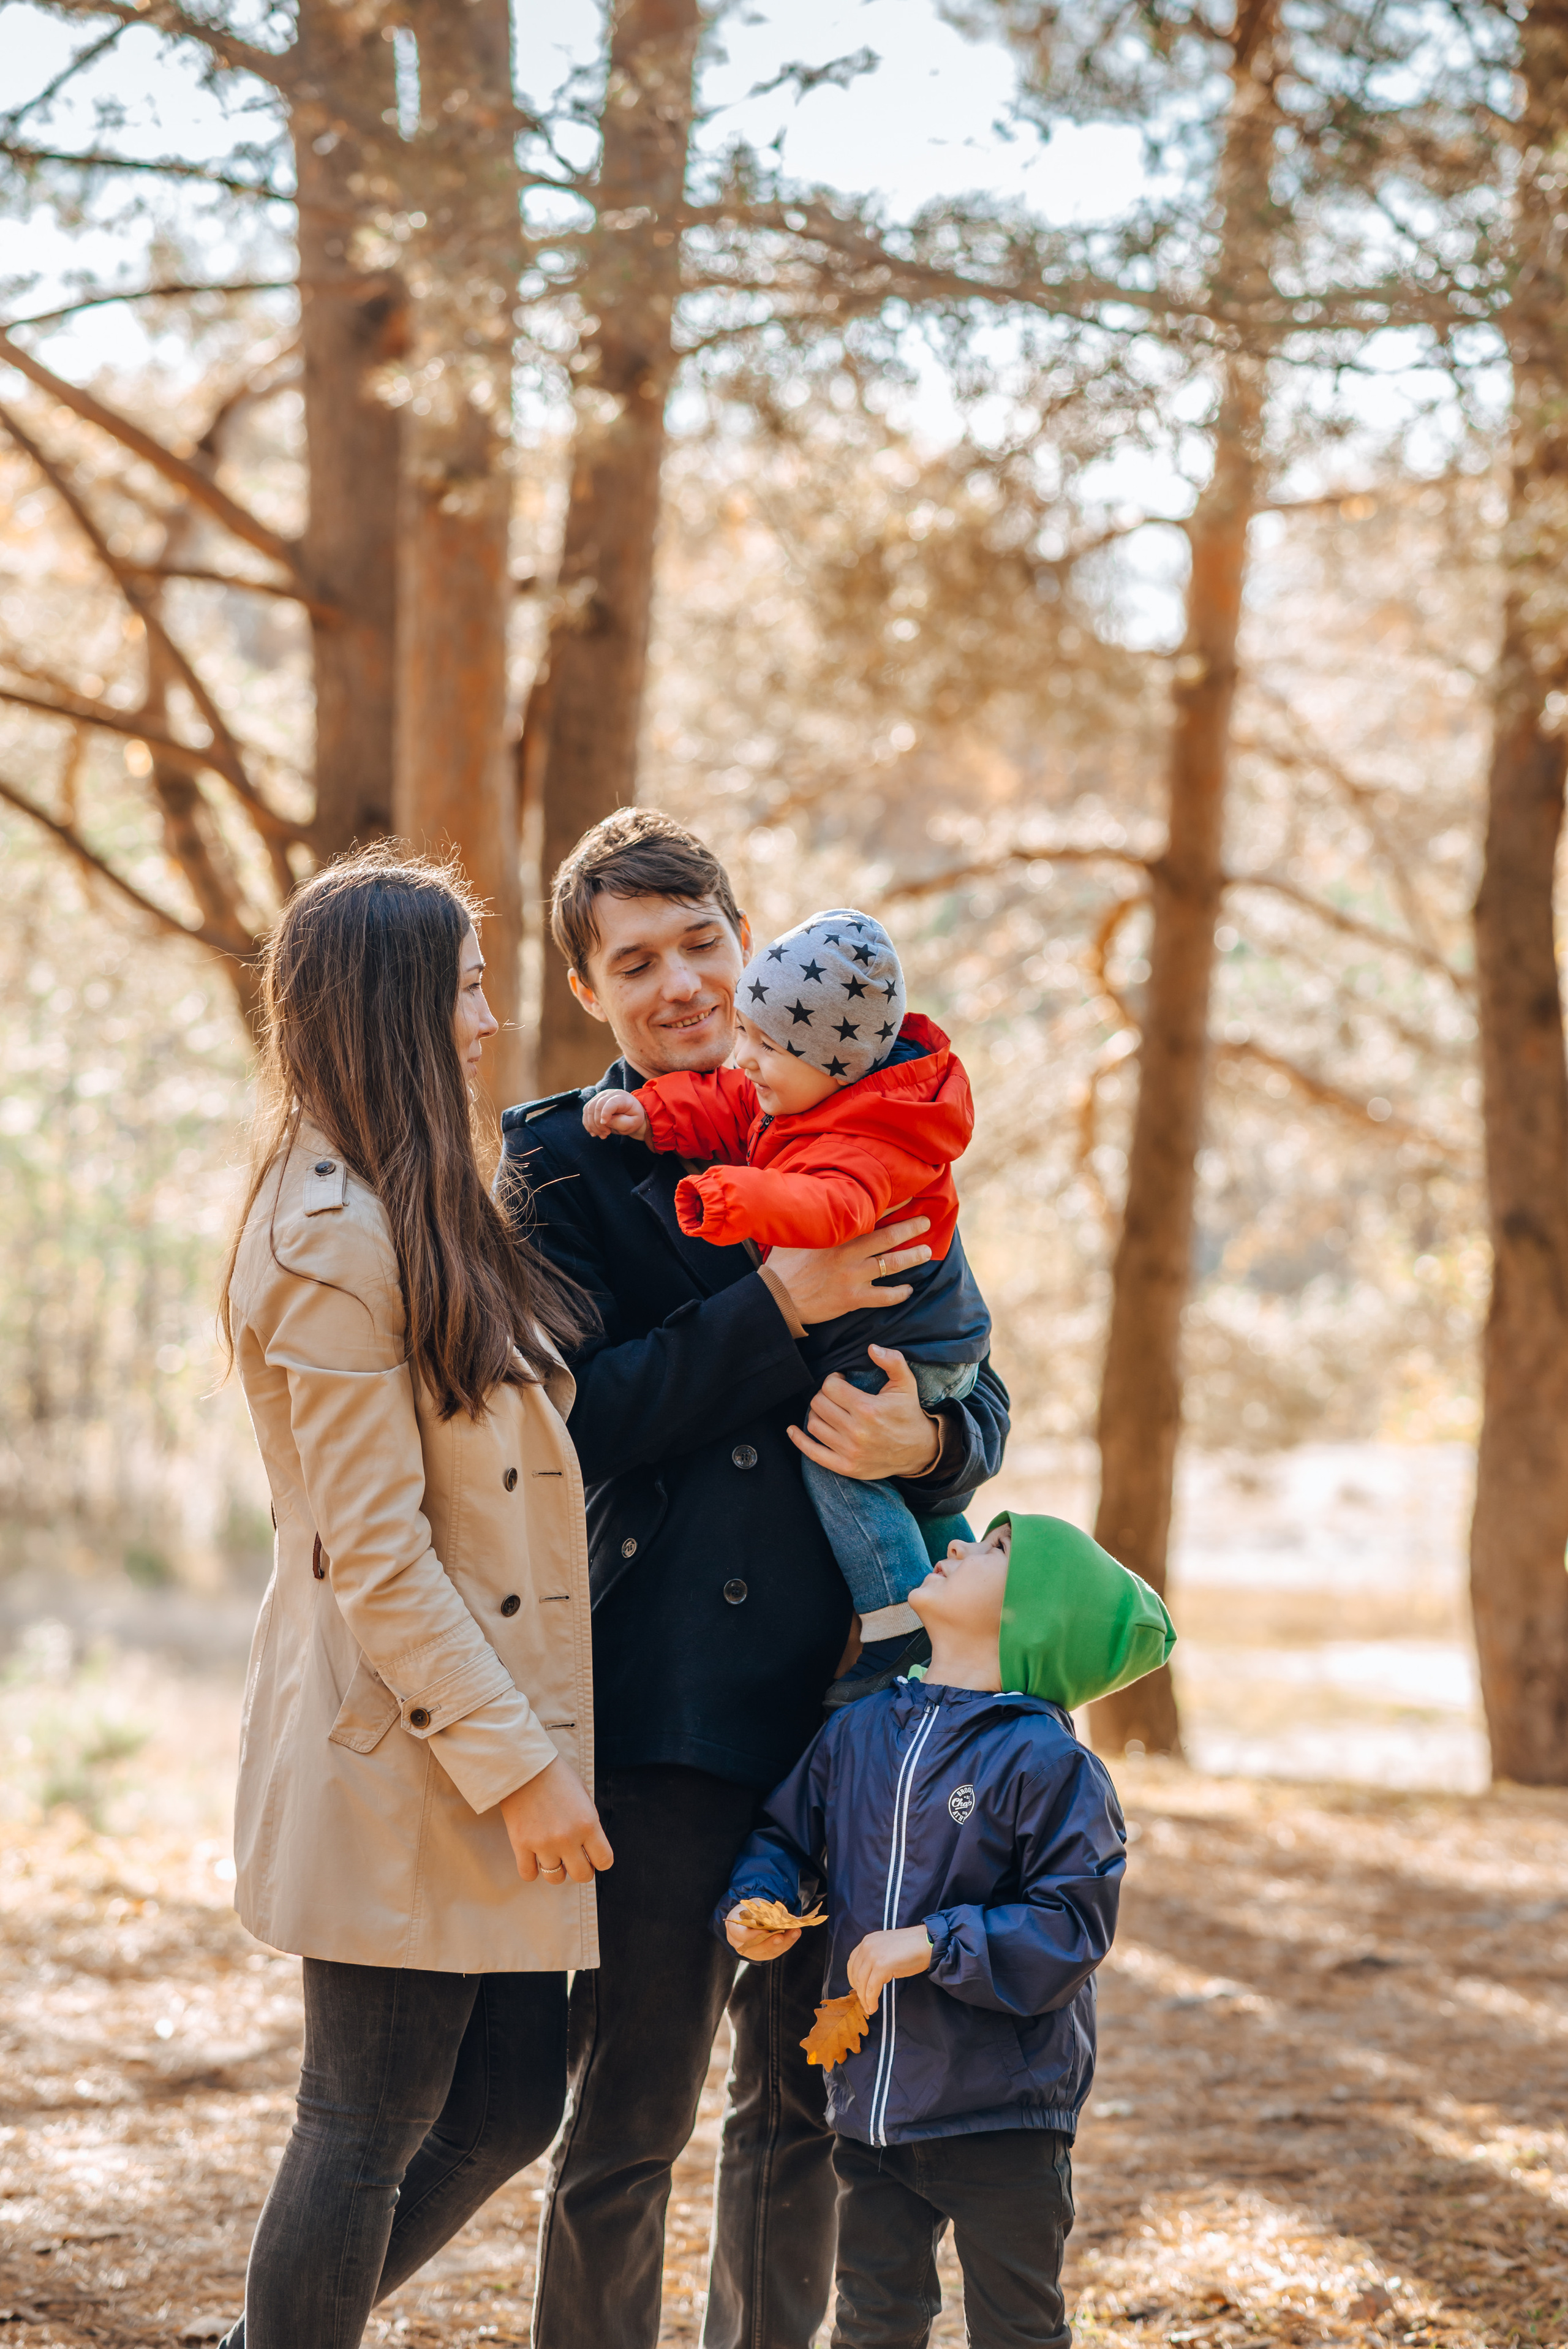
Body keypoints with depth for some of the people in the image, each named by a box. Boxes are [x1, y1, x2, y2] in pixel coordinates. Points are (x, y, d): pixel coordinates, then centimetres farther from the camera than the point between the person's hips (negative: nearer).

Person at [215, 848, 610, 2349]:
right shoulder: (335, 1241, -16)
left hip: (494, 1738, 10)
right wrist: (513, 1766, -18)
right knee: (367, 2129, 2)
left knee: (507, 2112, 14)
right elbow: (373, 1555, -19)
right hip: (402, 1765, -10)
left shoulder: (419, 1220, 15)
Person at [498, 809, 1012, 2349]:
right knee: (631, 2113, 0)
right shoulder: (563, 1166, -1)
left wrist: (927, 1443, -12)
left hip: (847, 1689, 5)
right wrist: (782, 1307, -19)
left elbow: (978, 1396, 11)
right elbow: (577, 1419, -13)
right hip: (666, 1699, -5)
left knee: (809, 2094, 15)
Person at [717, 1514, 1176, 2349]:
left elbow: (1070, 1929, -19)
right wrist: (753, 1906, -4)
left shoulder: (1046, 1762, -15)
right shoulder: (859, 1732, 3)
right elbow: (786, 1834, 16)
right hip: (872, 2109, 5)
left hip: (1004, 2117, -5)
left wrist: (937, 1945, -24)